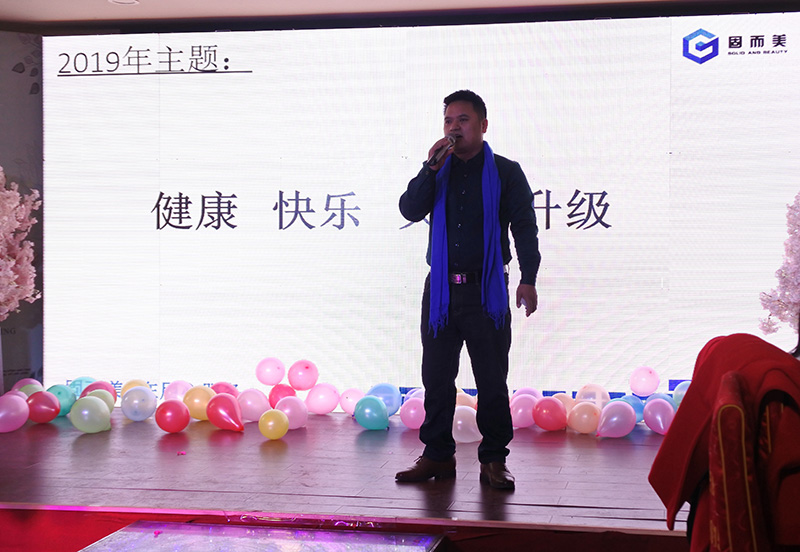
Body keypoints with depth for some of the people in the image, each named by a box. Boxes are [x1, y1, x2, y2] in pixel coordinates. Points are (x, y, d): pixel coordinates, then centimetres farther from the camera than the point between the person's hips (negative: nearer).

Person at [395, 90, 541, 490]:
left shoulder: (506, 173, 3)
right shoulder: (438, 171, 13)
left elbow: (525, 228, 0)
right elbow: (410, 210, 0)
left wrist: (528, 279, -10)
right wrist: (431, 168, -10)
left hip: (486, 290, -3)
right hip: (441, 288, 3)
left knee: (492, 380, 0)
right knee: (436, 378, 6)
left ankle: (494, 460, 10)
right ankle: (437, 455, 16)